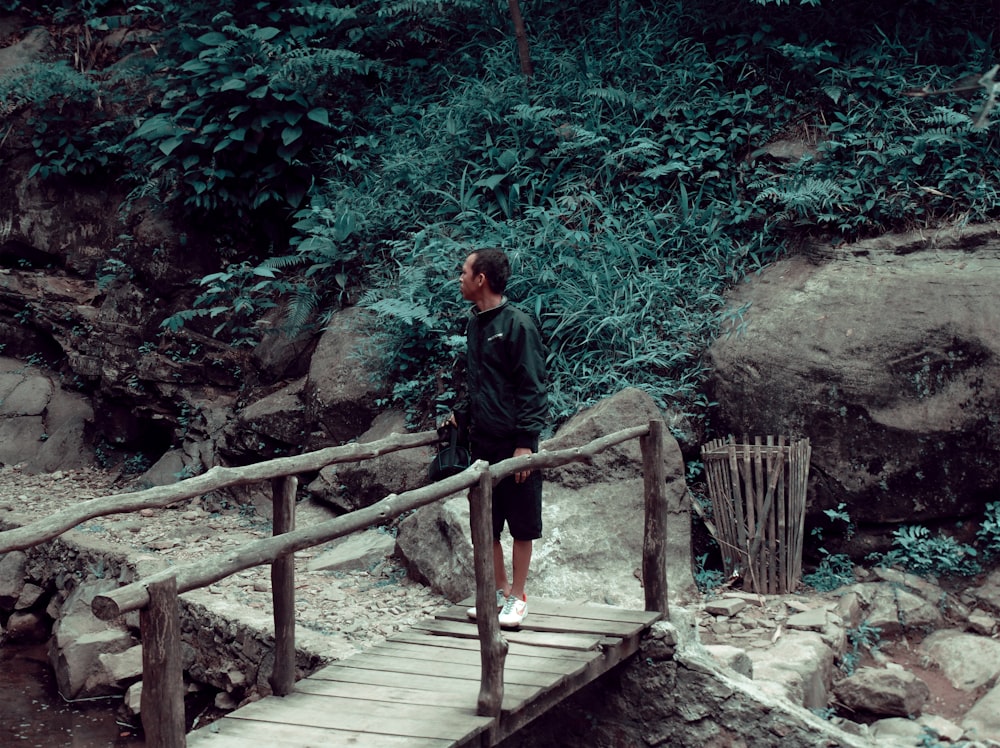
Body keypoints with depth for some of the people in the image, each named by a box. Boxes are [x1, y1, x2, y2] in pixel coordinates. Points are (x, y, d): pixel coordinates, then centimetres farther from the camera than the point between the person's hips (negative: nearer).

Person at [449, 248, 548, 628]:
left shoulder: (517, 324, -12)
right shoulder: (475, 323, 12)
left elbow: (532, 387, -14)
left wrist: (525, 441, -18)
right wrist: (463, 417, 14)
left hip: (513, 443, -8)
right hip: (482, 442, 8)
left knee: (521, 525, 4)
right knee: (485, 524, 11)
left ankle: (517, 597, 13)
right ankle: (500, 590, 23)